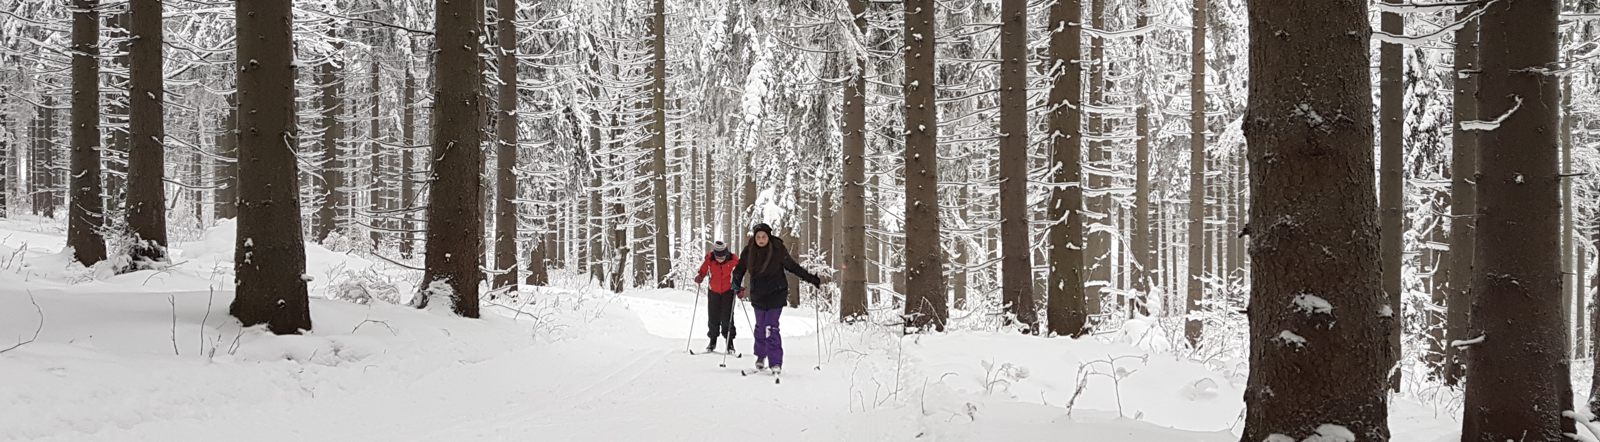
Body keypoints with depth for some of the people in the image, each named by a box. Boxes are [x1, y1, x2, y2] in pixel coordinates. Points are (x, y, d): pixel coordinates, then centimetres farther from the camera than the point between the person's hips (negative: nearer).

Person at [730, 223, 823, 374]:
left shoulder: (778, 250, -10)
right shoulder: (748, 251, -3)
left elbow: (793, 267, -2)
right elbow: (739, 269, 14)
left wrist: (812, 279, -4)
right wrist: (737, 286, 9)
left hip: (776, 294, -3)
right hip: (758, 296, 3)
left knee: (771, 328, -12)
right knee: (760, 327, 11)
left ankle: (776, 362, -9)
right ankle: (761, 357, 31)